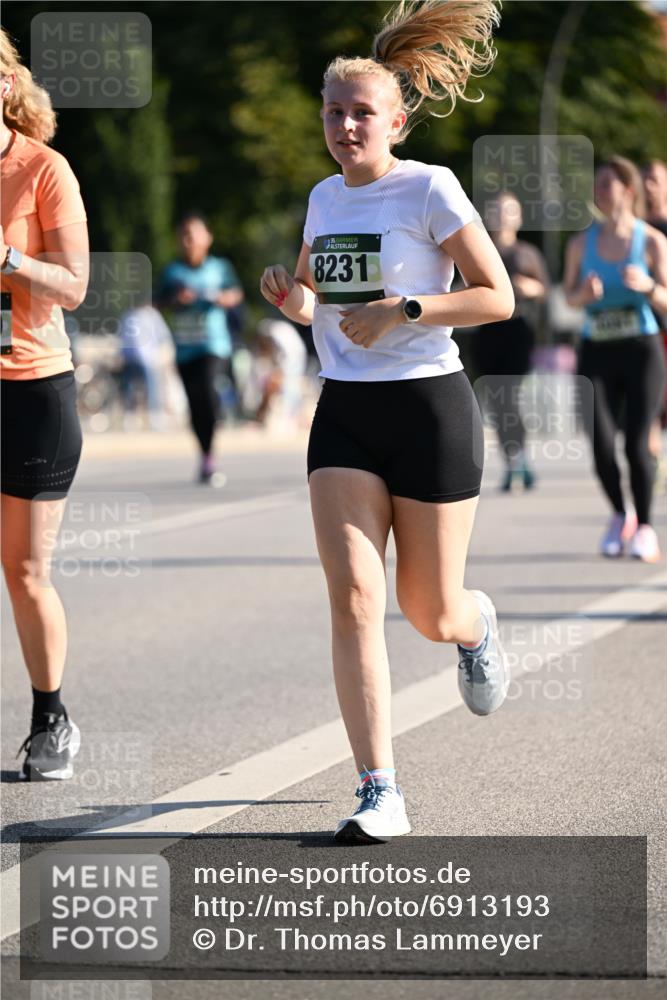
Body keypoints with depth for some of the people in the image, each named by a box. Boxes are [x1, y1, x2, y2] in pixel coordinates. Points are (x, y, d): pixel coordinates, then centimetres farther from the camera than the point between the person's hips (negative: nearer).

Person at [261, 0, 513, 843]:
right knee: (353, 598, -11)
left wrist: (401, 312, -20)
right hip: (345, 412, 5)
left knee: (430, 612, 5)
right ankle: (380, 794, -11)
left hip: (429, 408, -4)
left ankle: (479, 625, 44)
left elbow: (498, 297, -11)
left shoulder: (429, 190, -9)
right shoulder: (324, 198, 10)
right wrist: (292, 299, 1)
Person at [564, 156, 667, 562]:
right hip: (597, 352, 2)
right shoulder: (582, 243, 5)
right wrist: (583, 295, -10)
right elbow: (569, 294, 12)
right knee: (601, 444, -7)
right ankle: (620, 514, 19)